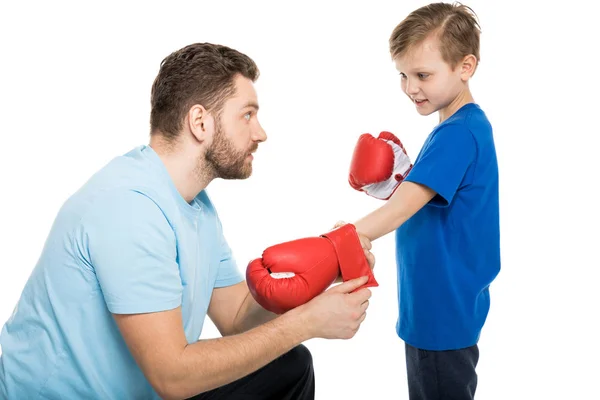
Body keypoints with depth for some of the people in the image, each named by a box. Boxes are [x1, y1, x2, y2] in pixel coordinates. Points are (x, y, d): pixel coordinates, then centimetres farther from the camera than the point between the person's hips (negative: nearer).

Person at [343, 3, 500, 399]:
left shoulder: (458, 133, -23)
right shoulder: (463, 127, 9)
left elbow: (401, 208, -33)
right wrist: (396, 181, -2)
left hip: (444, 311, -10)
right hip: (440, 305, 10)